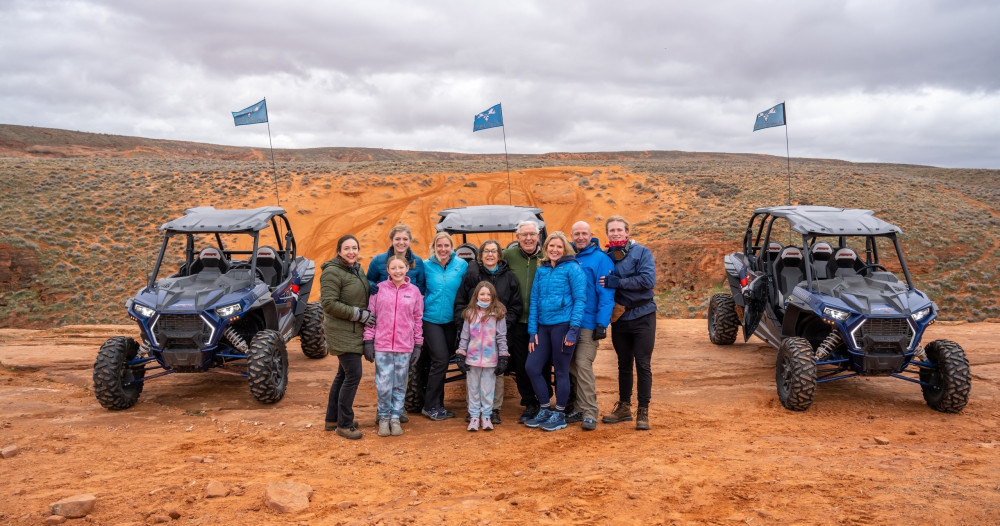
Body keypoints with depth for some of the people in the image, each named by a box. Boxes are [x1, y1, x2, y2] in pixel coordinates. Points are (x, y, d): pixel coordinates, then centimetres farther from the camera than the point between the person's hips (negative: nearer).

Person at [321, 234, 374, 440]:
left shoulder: (357, 269, 9)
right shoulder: (332, 272, -17)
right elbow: (329, 303, -22)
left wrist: (365, 314, 5)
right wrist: (359, 314, -20)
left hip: (354, 331, 9)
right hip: (342, 332, -9)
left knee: (343, 375, 15)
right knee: (353, 375, -10)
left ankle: (332, 419, 27)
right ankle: (344, 424, 1)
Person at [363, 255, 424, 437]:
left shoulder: (414, 291, 4)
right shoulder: (379, 289, 0)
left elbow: (418, 319, 8)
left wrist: (418, 345, 7)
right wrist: (368, 341, -2)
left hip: (405, 347, 1)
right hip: (382, 345, -1)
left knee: (399, 385, 9)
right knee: (383, 385, -1)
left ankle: (395, 418, 22)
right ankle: (384, 418, 17)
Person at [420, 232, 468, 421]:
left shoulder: (461, 265, -1)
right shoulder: (426, 265, -4)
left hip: (451, 320, 2)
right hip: (431, 319, -2)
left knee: (442, 362, 10)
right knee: (440, 360, -10)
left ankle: (437, 405, 22)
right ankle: (430, 406, 3)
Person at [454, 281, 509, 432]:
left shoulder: (498, 314, -2)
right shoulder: (470, 313, 4)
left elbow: (501, 337, 0)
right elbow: (464, 337, 7)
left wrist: (503, 359, -3)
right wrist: (460, 356, 3)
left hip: (490, 360, -2)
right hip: (472, 358, 2)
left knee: (488, 390, 7)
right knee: (473, 389, 10)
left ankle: (486, 416, 19)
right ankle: (474, 416, 20)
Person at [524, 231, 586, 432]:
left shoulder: (572, 268, -4)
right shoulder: (541, 270, 12)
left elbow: (580, 299, -8)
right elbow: (534, 300, 13)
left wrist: (574, 329, -15)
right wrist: (532, 331, 7)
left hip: (563, 325, -6)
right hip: (543, 326, 6)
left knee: (561, 371, 3)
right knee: (531, 367, 4)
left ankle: (559, 415, 18)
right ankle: (545, 409, 21)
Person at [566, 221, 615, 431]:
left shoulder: (600, 259, -6)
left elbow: (606, 294, -11)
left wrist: (602, 324, -17)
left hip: (588, 323, -6)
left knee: (583, 365, -10)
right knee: (570, 366, 10)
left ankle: (589, 413, -3)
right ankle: (579, 408, 21)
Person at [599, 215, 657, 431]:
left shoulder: (641, 252, -7)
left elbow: (648, 280, -20)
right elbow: (601, 287, 10)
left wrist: (617, 282, -23)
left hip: (642, 316, -4)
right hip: (619, 318, 4)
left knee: (643, 365, 0)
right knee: (624, 365, 15)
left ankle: (643, 411, 9)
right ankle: (624, 407, 26)